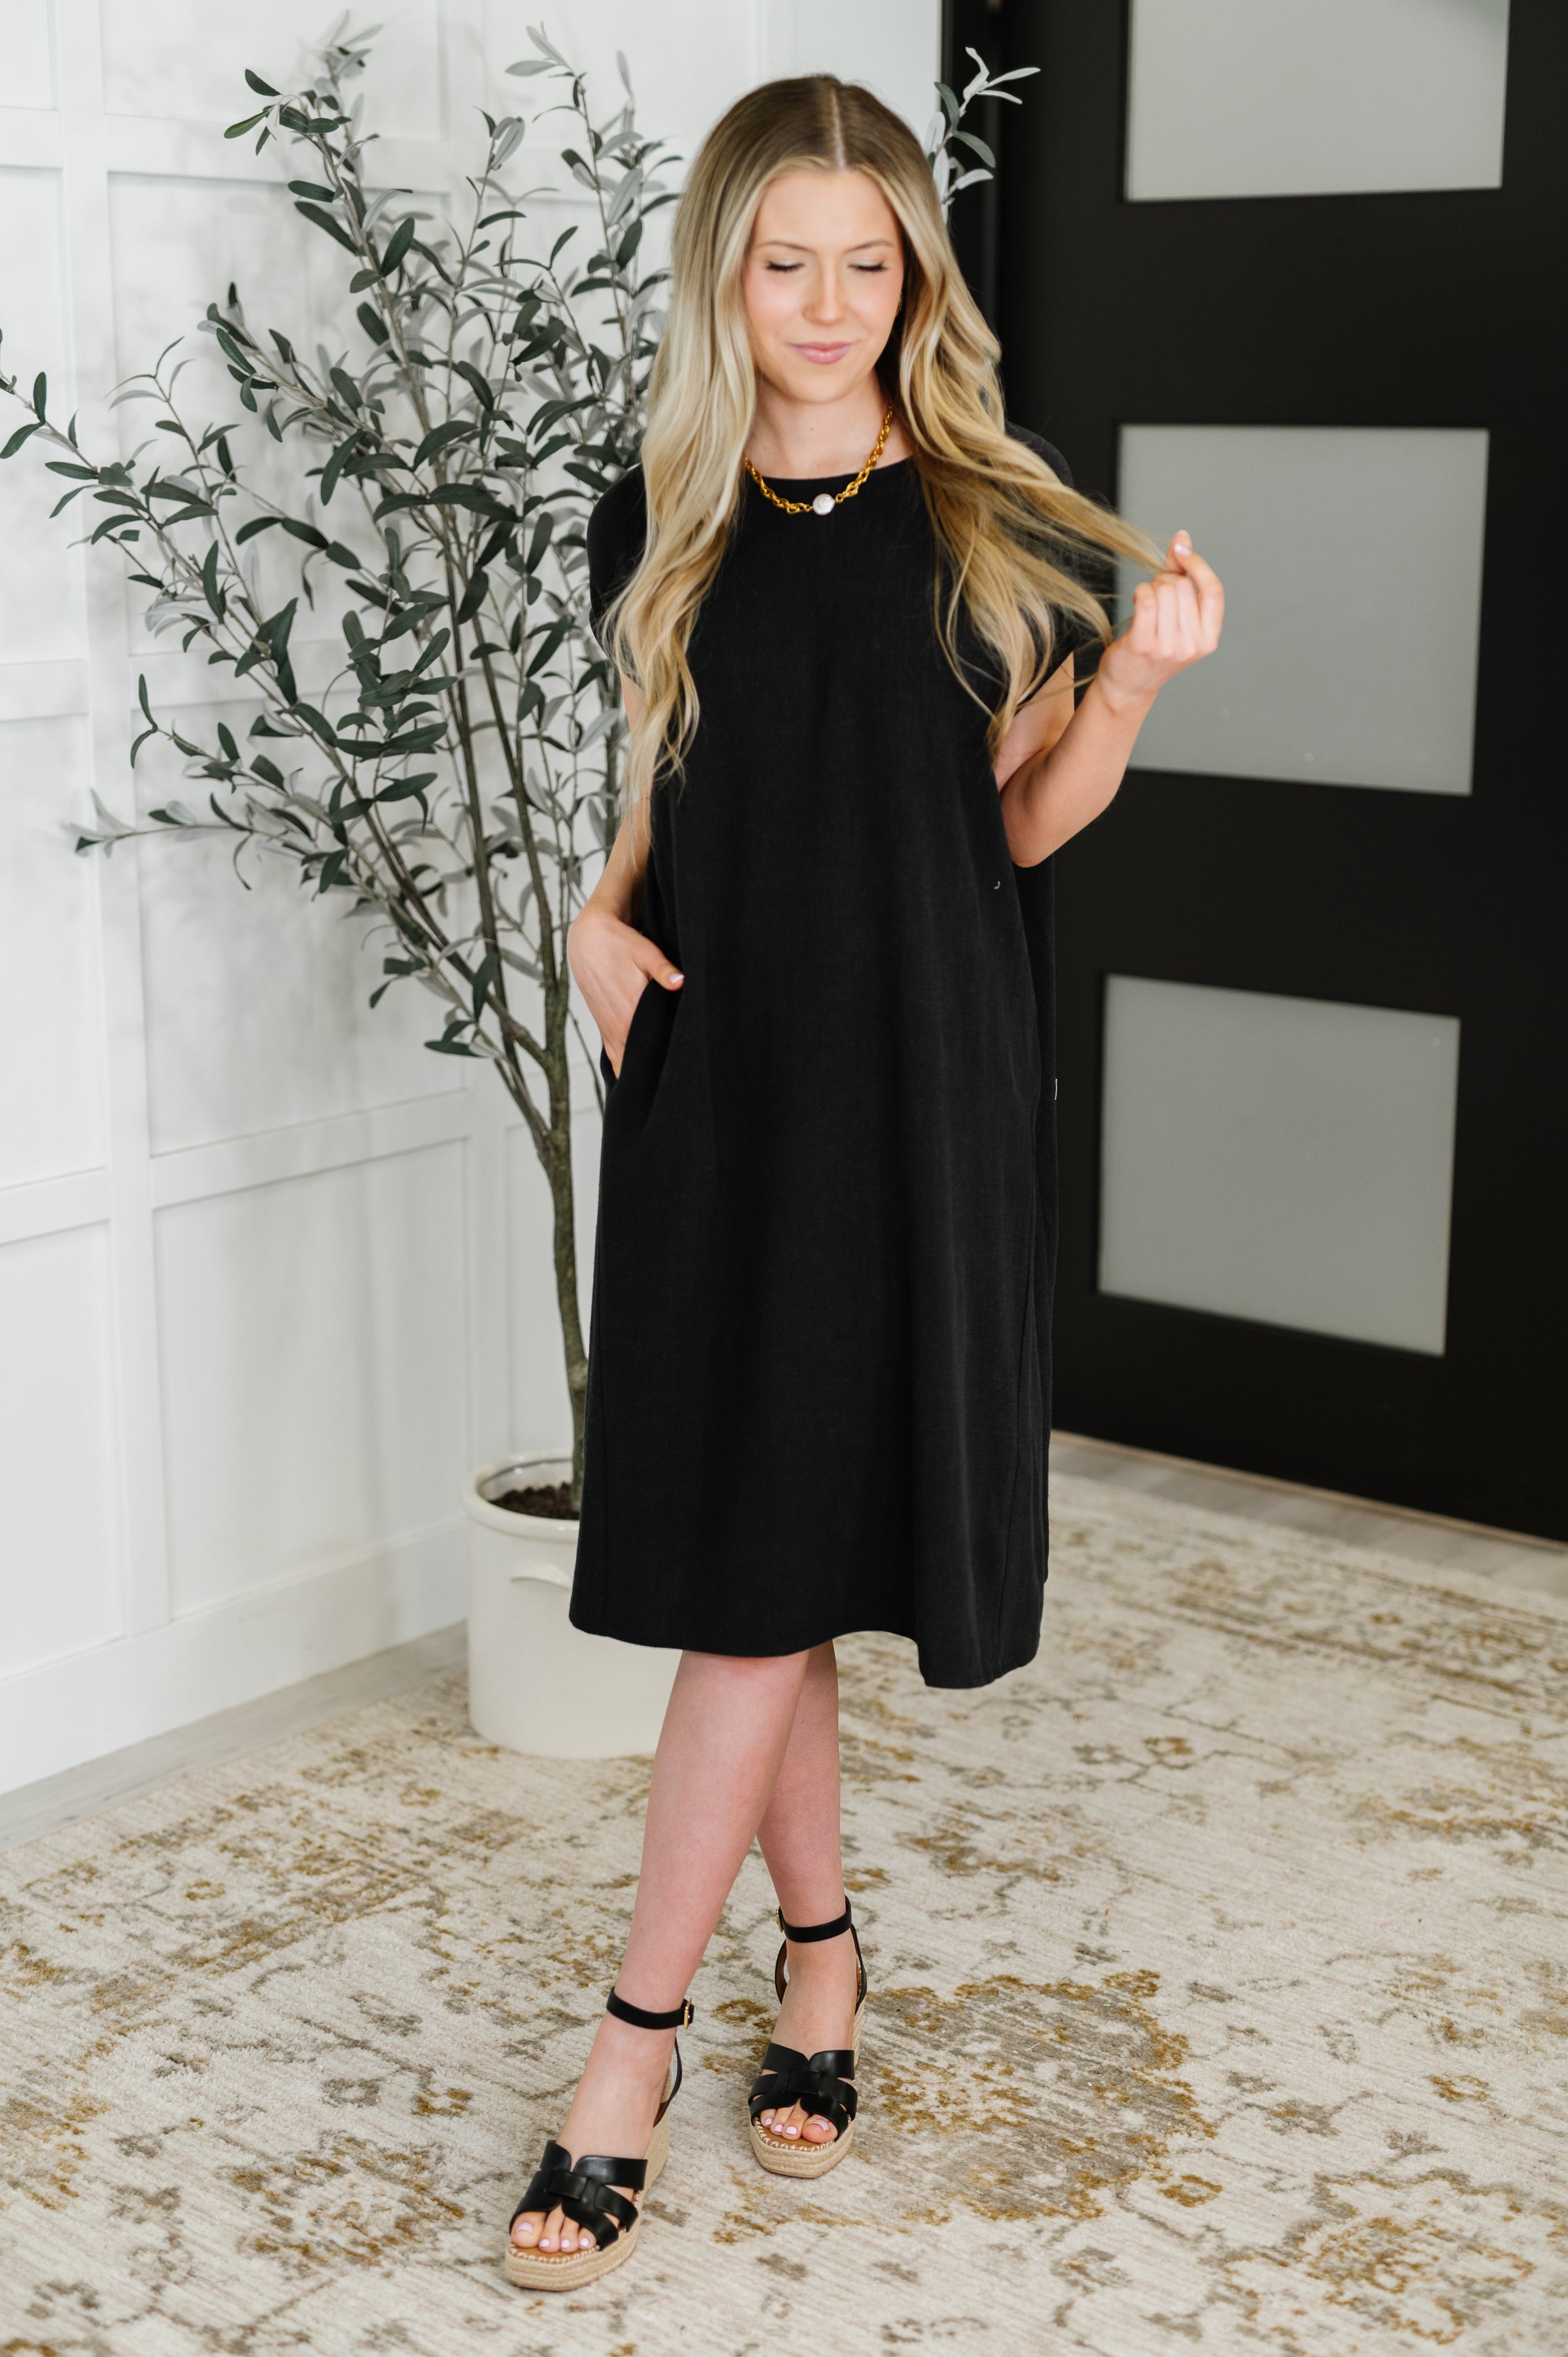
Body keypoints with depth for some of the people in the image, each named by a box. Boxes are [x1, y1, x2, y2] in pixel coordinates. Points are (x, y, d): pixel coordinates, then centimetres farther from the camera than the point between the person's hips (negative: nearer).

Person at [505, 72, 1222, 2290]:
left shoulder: (996, 524, 0)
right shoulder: (661, 530, 6)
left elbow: (1023, 821, 5)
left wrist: (1132, 687, -12)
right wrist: (604, 916, -3)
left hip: (915, 1085, -3)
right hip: (713, 1078, 3)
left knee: (770, 1560, -4)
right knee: (742, 1549, 7)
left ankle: (640, 2035, 5)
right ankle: (820, 1945, 27)